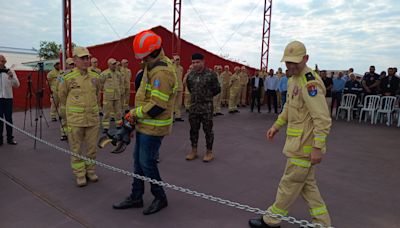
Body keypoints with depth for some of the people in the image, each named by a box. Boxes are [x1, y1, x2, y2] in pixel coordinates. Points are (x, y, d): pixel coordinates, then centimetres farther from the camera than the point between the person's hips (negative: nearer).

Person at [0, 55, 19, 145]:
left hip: (8, 98, 0)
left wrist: (12, 77, -19)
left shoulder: (10, 71, 3)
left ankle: (10, 138, 13)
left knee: (9, 118, 5)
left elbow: (17, 85, -1)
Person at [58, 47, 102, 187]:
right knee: (76, 148, 7)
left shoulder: (95, 77, 3)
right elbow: (62, 96, 8)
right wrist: (65, 113, 18)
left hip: (93, 118, 3)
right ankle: (80, 174, 20)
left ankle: (90, 170, 27)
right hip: (75, 119, -3)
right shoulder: (68, 78, -6)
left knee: (92, 147, 11)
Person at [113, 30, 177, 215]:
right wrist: (136, 115, 11)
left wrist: (134, 113, -14)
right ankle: (136, 197, 31)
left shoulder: (161, 71, -23)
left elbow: (156, 106, -28)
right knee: (138, 160, 16)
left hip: (153, 127, -10)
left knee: (147, 163, 1)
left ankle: (160, 198, 21)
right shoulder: (152, 66, 9)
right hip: (144, 124, 10)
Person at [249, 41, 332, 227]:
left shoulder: (310, 83, -21)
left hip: (305, 145, -10)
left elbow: (323, 120, -24)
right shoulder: (293, 79, 11)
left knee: (290, 184, 6)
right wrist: (277, 125, 17)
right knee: (307, 183, 19)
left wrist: (318, 148, -24)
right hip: (298, 142, 10)